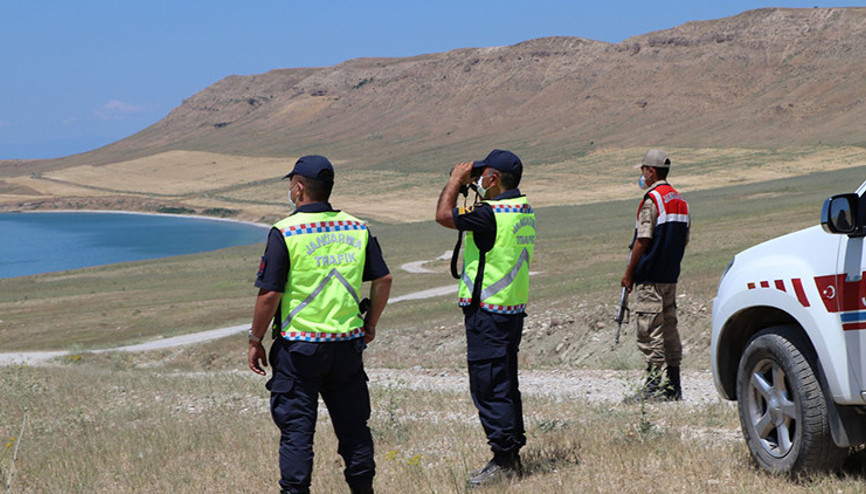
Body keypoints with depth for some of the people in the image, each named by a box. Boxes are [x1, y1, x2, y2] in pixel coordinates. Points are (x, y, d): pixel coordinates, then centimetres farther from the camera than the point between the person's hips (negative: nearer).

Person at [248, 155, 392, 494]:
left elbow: (269, 294, -13)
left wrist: (256, 341, -2)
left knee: (296, 428, 2)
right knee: (353, 423, 14)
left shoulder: (285, 232, -11)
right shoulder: (357, 228, 3)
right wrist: (370, 324, 19)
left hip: (298, 346, -4)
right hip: (348, 343, 4)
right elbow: (383, 280, 7)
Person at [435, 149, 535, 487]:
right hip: (514, 308, 10)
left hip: (487, 313, -10)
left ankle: (503, 462, -1)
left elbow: (443, 215, -11)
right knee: (505, 386, 17)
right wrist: (467, 185, 17)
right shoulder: (523, 209, 8)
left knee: (489, 388, -4)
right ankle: (512, 458, 24)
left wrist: (456, 180, 2)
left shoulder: (491, 215, -21)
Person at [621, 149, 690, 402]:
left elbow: (643, 240, -16)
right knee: (669, 327, 11)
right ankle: (673, 386, 13)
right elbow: (684, 240, 18)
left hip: (650, 277, -9)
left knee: (649, 330, -6)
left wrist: (629, 274, -10)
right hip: (670, 277, 9)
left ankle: (654, 386, -7)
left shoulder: (652, 199, -13)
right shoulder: (680, 201, 14)